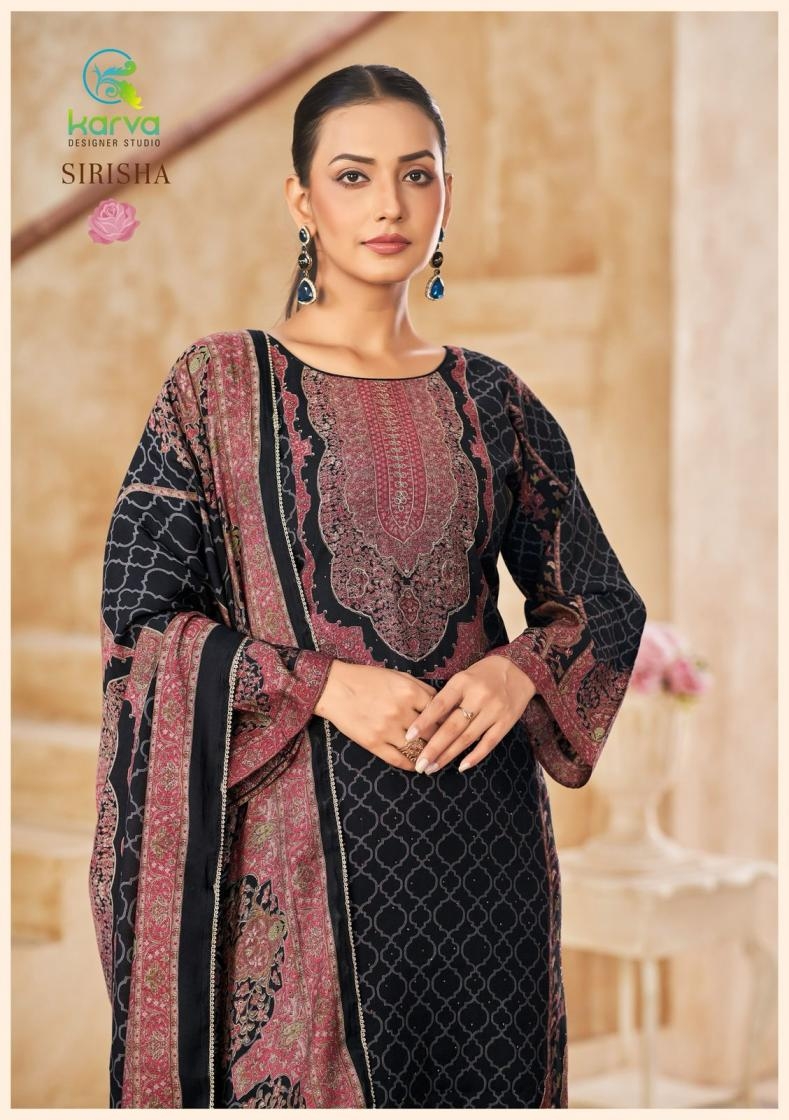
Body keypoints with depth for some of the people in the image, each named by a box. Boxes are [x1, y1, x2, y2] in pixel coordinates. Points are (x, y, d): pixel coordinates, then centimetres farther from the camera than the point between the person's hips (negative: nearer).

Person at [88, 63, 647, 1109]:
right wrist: (323, 682, -16)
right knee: (299, 1083, 5)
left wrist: (520, 671, -8)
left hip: (480, 825, 3)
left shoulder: (490, 397, 7)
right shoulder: (222, 382, -1)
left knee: (484, 1078, 11)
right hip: (299, 829, -3)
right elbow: (139, 615, -4)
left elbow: (606, 602, 13)